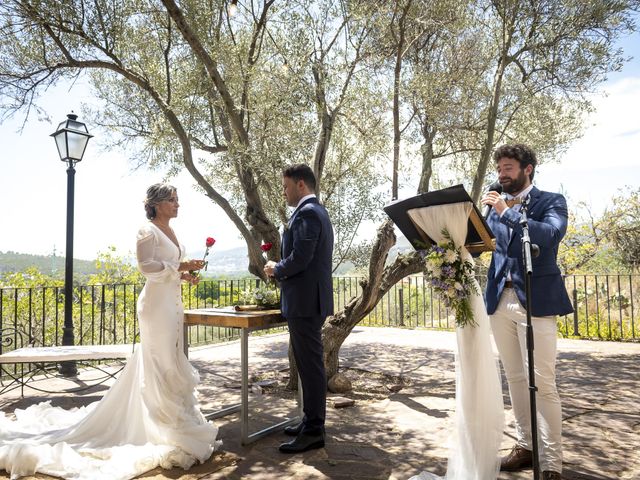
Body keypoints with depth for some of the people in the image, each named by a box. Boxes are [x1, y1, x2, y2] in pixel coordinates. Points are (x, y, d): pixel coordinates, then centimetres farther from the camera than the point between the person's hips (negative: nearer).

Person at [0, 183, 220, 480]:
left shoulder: (170, 233, 16)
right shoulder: (148, 231, -11)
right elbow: (146, 266, -21)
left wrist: (184, 274, 6)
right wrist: (179, 267, -20)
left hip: (172, 303, 9)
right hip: (157, 304, -9)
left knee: (170, 363, 13)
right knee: (159, 364, -2)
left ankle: (173, 421, 24)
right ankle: (164, 430, 8)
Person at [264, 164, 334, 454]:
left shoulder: (306, 213, -15)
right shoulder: (317, 211, 18)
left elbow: (299, 258, -23)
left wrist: (276, 270, -5)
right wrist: (281, 270, 12)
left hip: (305, 301, -11)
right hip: (311, 299, 11)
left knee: (310, 365, -3)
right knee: (309, 363, 17)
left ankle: (313, 432, 7)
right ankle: (312, 421, 28)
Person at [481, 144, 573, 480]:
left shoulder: (551, 201, 2)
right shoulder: (497, 207, 17)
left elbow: (550, 234, -17)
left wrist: (508, 212, -17)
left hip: (535, 301, -5)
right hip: (500, 301, 5)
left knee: (542, 384, -4)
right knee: (515, 379, 11)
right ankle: (526, 447, 23)